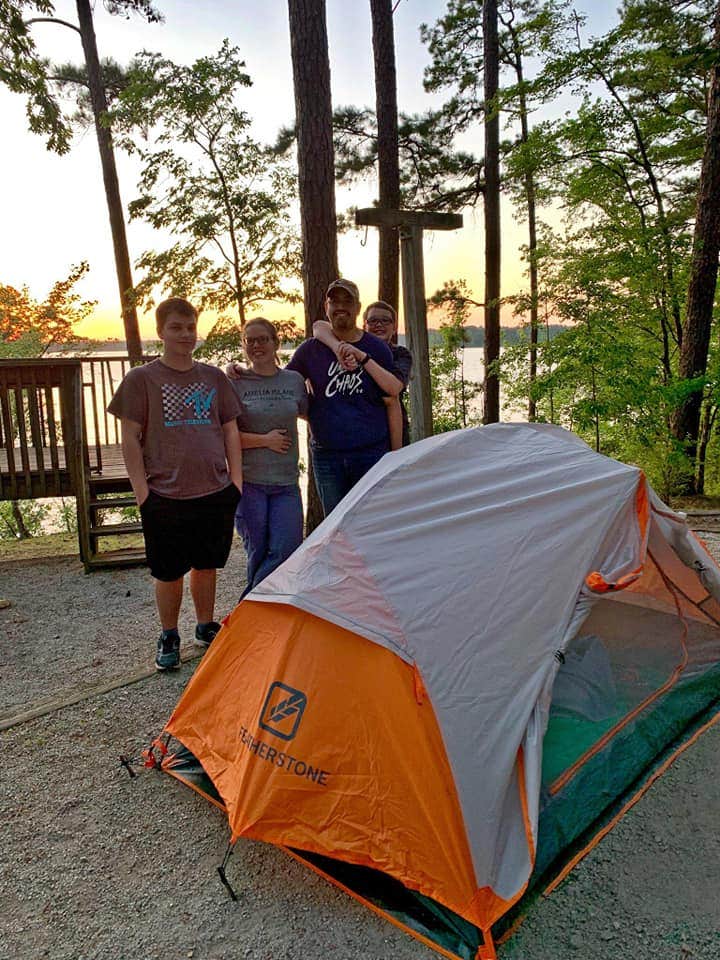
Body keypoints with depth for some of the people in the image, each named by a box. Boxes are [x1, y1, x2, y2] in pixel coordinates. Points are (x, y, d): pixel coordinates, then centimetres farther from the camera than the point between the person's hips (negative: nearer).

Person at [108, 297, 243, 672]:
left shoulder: (214, 376, 9)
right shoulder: (142, 379, -1)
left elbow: (230, 430, 12)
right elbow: (130, 439, -3)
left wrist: (236, 479, 5)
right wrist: (142, 490, -9)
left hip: (216, 493, 3)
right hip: (166, 496, -3)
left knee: (207, 565, 14)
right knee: (169, 571, 6)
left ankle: (206, 627, 33)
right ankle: (168, 638, 26)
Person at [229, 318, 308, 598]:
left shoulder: (294, 380, 8)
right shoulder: (235, 383, -1)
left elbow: (308, 413, 23)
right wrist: (265, 440, -10)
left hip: (286, 482, 3)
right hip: (249, 482, -3)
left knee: (286, 549, -6)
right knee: (258, 551, 3)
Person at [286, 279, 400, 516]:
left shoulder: (376, 348, 5)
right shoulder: (311, 349, 7)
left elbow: (394, 389, -8)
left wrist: (361, 357, -13)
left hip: (371, 451, -1)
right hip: (326, 454, 1)